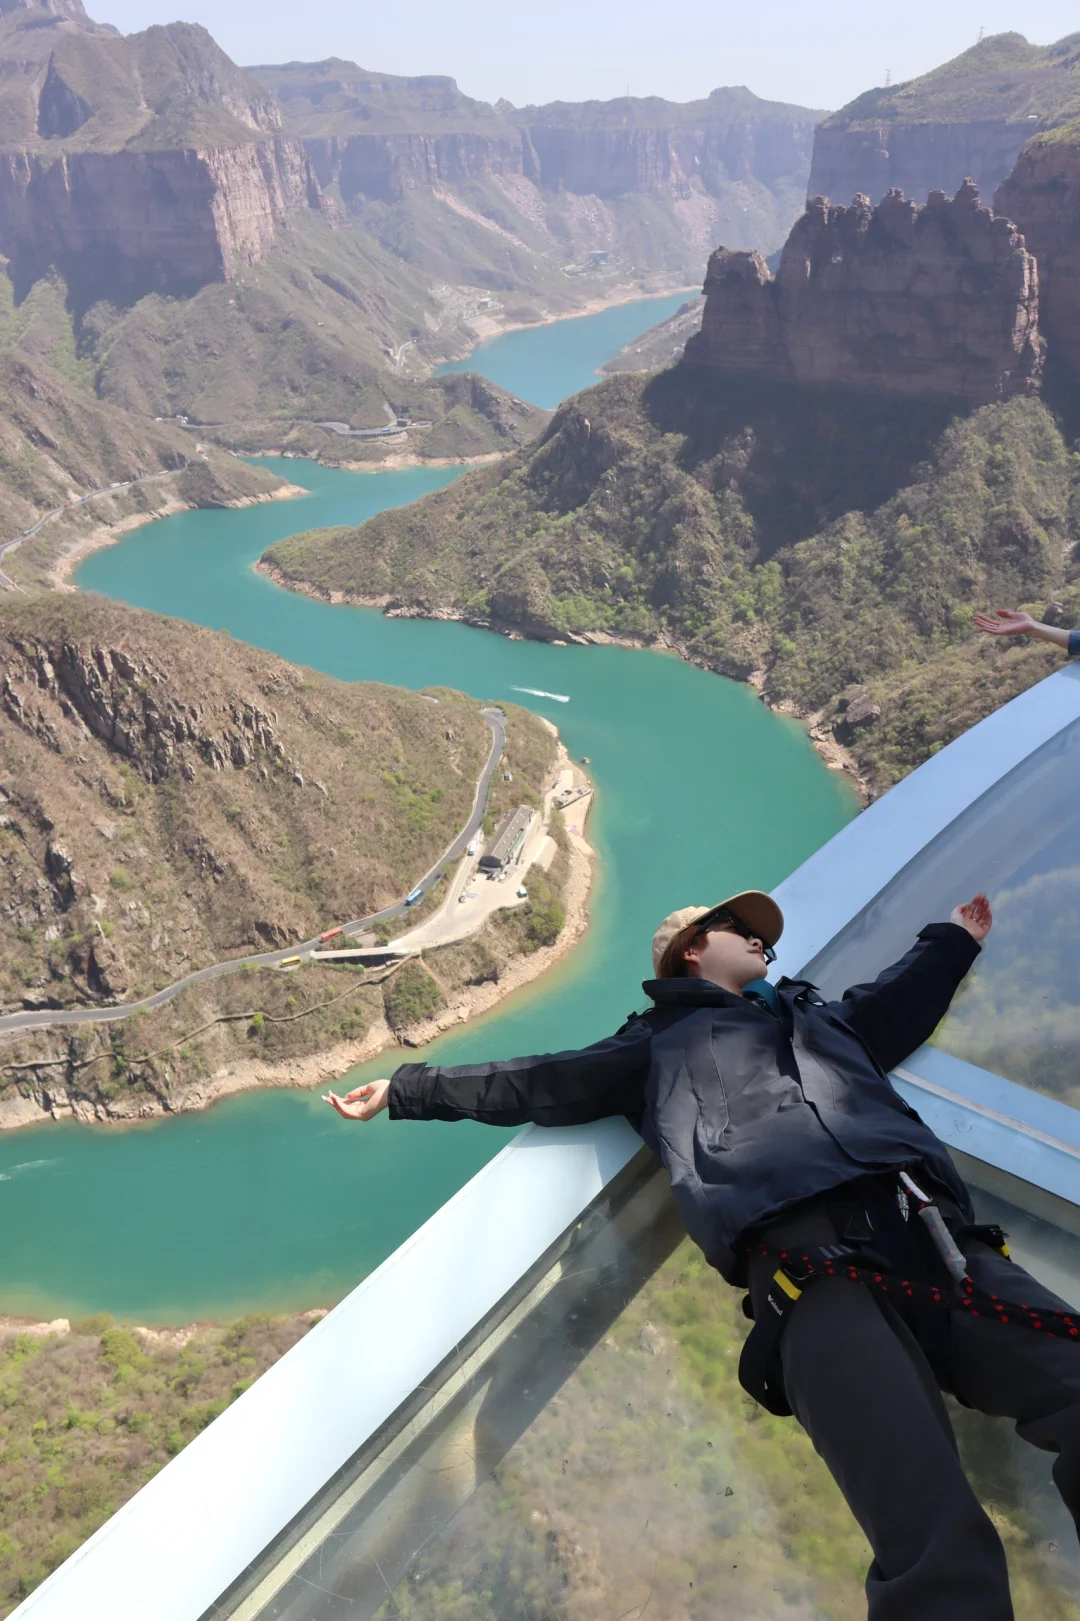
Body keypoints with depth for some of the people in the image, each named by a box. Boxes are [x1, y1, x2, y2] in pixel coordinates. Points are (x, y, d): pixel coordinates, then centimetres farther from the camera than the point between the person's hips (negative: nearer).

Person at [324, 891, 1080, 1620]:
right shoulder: (660, 1041, 26)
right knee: (941, 1554, -25)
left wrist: (954, 940, 67)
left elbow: (898, 1005, 57)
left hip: (937, 1234, 5)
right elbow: (542, 1083, 28)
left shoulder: (819, 1016, 38)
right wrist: (408, 1090, 30)